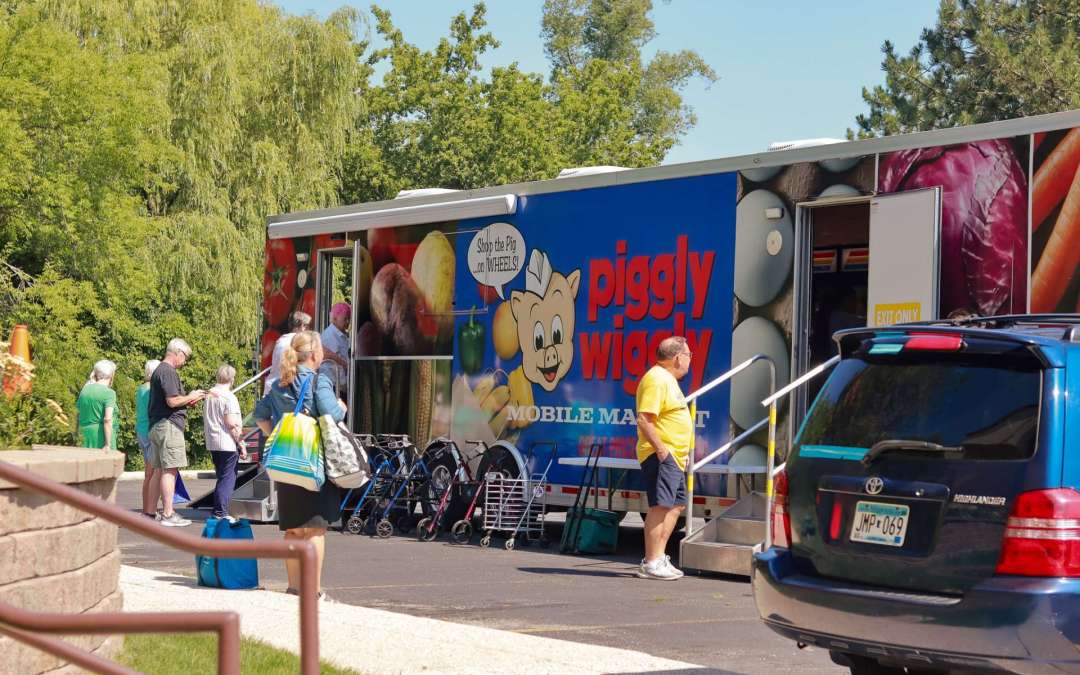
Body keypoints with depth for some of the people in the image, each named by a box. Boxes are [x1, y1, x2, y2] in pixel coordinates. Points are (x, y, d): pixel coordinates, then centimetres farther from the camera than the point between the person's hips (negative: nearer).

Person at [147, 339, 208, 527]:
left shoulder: (159, 371, 21)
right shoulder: (168, 372, -12)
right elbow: (173, 401, -20)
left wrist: (189, 401, 17)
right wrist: (191, 397, -4)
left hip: (156, 427, 10)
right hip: (169, 425, -10)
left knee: (159, 470, 11)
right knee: (170, 470, -9)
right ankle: (168, 515, -10)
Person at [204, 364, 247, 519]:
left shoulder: (209, 394, 9)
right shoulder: (229, 397, -15)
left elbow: (206, 419, 18)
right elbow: (232, 424, -19)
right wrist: (241, 445, -13)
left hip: (212, 443, 8)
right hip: (227, 443, -8)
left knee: (222, 477, 18)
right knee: (228, 479, -2)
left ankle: (217, 511, 19)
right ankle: (220, 513, -4)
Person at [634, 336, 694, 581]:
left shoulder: (668, 379, 20)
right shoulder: (656, 379, -14)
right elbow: (644, 419, -22)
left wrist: (683, 451, 24)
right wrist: (660, 448, -27)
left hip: (674, 457, 11)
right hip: (661, 456, -11)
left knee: (676, 505, 13)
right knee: (660, 506, -14)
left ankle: (658, 558, 18)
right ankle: (651, 563, -15)